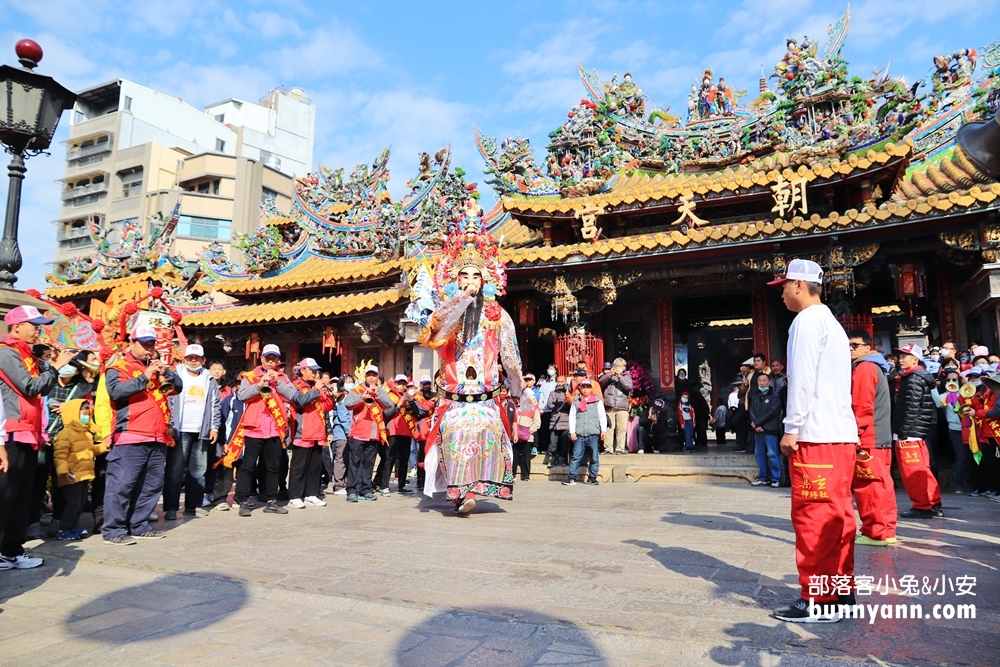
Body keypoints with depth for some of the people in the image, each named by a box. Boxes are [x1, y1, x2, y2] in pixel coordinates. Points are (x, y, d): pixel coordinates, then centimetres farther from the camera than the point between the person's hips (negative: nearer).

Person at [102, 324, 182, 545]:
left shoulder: (157, 367, 22)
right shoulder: (118, 368, 2)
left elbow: (178, 386, 13)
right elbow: (116, 390, -16)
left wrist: (166, 373, -4)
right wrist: (144, 377, -18)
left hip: (158, 438, 7)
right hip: (130, 437, -7)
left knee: (152, 485, 10)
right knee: (121, 484, -6)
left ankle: (139, 526, 20)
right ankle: (113, 529, 1)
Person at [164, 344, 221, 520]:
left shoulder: (210, 380, 13)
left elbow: (216, 405, 12)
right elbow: (168, 402, -2)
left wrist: (214, 427, 4)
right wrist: (169, 426, -11)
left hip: (202, 432, 3)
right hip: (180, 430, -3)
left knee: (198, 470, 7)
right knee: (175, 470, -4)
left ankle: (193, 505, 15)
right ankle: (170, 508, 1)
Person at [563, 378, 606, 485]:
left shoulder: (598, 401, 9)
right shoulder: (576, 401, 10)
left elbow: (602, 417, 6)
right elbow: (572, 417, 8)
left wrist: (604, 430, -3)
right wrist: (572, 432, 1)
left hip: (594, 434, 0)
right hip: (579, 434, 0)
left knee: (594, 457, 3)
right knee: (576, 456, -2)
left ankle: (592, 478, 12)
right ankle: (571, 478, 0)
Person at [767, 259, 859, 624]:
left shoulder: (807, 320, -8)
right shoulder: (832, 323, 20)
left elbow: (802, 378, -16)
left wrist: (792, 427, -14)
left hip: (816, 434, -9)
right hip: (841, 432, 9)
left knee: (814, 516, -5)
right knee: (836, 514, 12)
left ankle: (819, 600, 1)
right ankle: (841, 590, 19)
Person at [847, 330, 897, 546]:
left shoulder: (863, 368, -10)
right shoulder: (876, 367, 20)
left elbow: (861, 406, -18)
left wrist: (855, 433, -16)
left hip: (867, 438, -10)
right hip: (880, 436, 10)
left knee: (868, 485, -5)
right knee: (881, 484, 12)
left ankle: (876, 532, 0)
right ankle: (885, 530, 17)